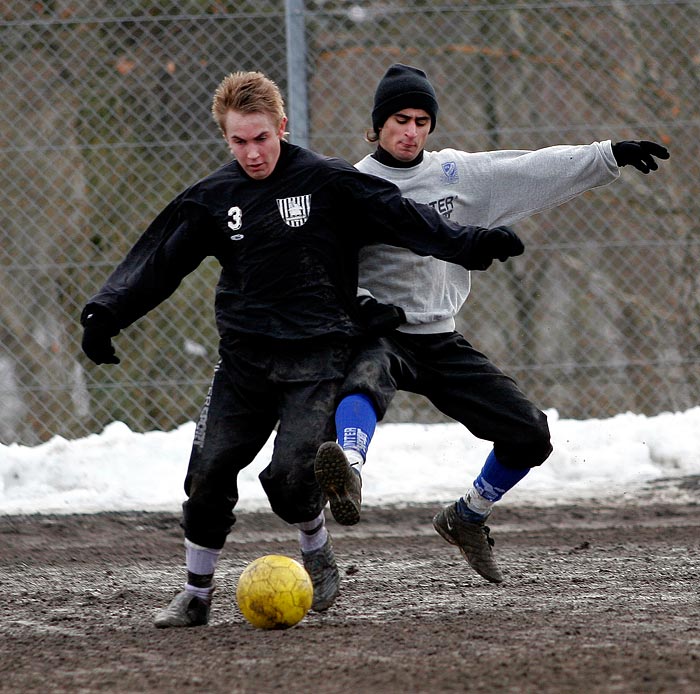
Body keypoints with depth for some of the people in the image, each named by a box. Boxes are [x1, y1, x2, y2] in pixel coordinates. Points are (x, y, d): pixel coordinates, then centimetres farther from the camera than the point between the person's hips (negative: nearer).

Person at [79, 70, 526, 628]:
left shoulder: (326, 182, -3)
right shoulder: (212, 198, 6)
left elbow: (402, 217, -2)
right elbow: (159, 259, 8)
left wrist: (473, 244, -8)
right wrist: (106, 313, -2)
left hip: (318, 355, -3)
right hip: (244, 356, 4)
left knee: (294, 473, -17)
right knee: (209, 475, -1)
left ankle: (317, 549, 15)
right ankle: (196, 593, 16)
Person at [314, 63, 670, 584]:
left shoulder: (456, 172, 8)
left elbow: (535, 171, 7)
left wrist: (610, 155, 1)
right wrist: (361, 304, -28)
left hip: (443, 342, 5)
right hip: (383, 338, -5)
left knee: (530, 437, 1)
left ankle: (466, 518, 26)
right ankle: (349, 474, -68)